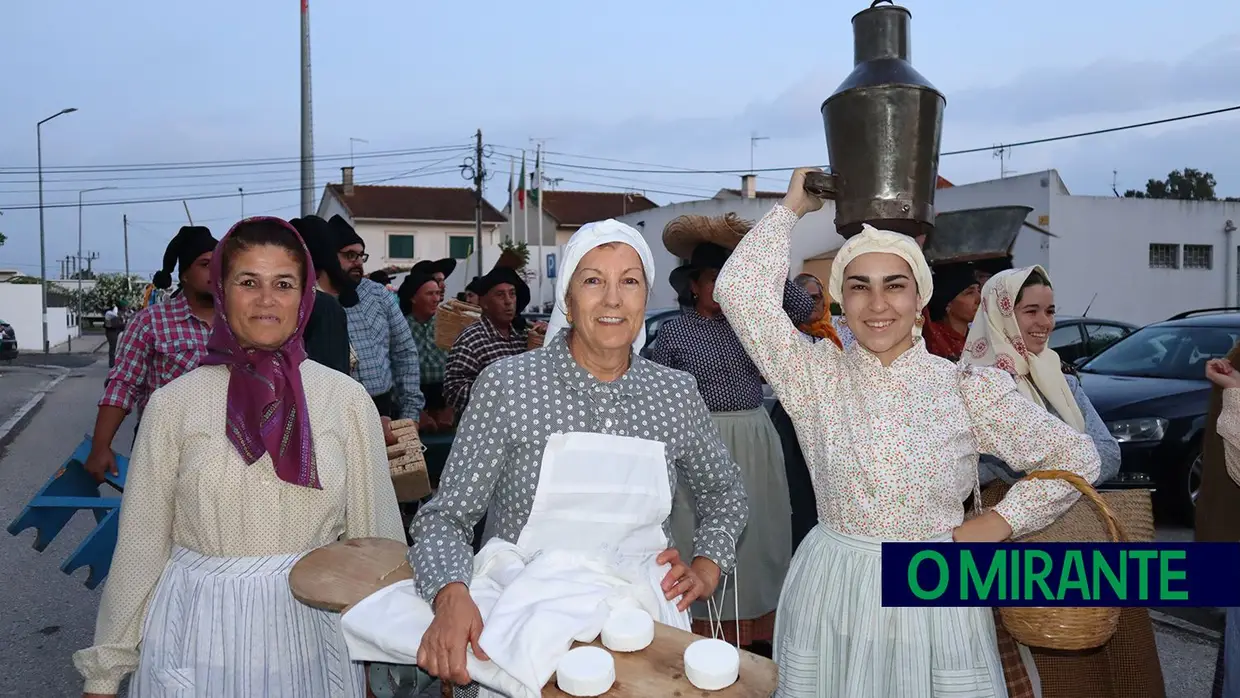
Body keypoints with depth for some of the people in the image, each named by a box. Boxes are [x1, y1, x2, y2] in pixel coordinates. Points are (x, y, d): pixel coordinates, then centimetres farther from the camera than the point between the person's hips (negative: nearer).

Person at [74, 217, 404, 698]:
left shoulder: (346, 399, -4)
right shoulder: (175, 403, -4)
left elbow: (376, 534, 1)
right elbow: (140, 545, 2)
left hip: (310, 635, 1)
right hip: (199, 637, 0)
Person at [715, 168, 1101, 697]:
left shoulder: (968, 388, -3)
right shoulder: (817, 376, -3)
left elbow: (1075, 457, 4)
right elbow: (740, 290, -13)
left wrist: (997, 525, -3)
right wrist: (792, 207, -3)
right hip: (831, 593, 0)